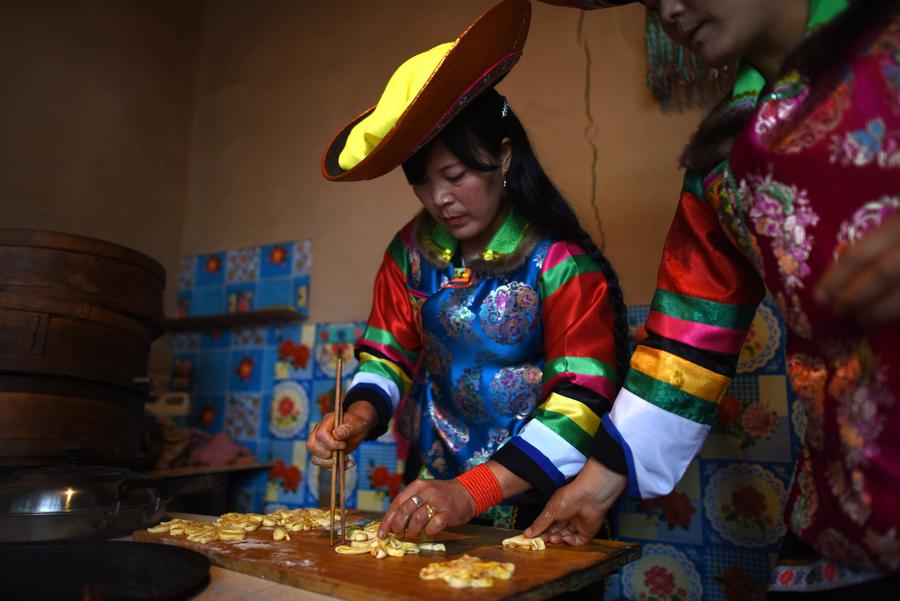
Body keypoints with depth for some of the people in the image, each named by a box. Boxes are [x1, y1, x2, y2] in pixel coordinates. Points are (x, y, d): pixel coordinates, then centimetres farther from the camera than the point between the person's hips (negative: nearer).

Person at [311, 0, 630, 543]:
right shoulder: (411, 252, -1)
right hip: (438, 488, 3)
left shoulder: (560, 263, -15)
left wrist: (472, 493, -30)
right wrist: (360, 415, -14)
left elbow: (581, 398, -20)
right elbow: (388, 355, 7)